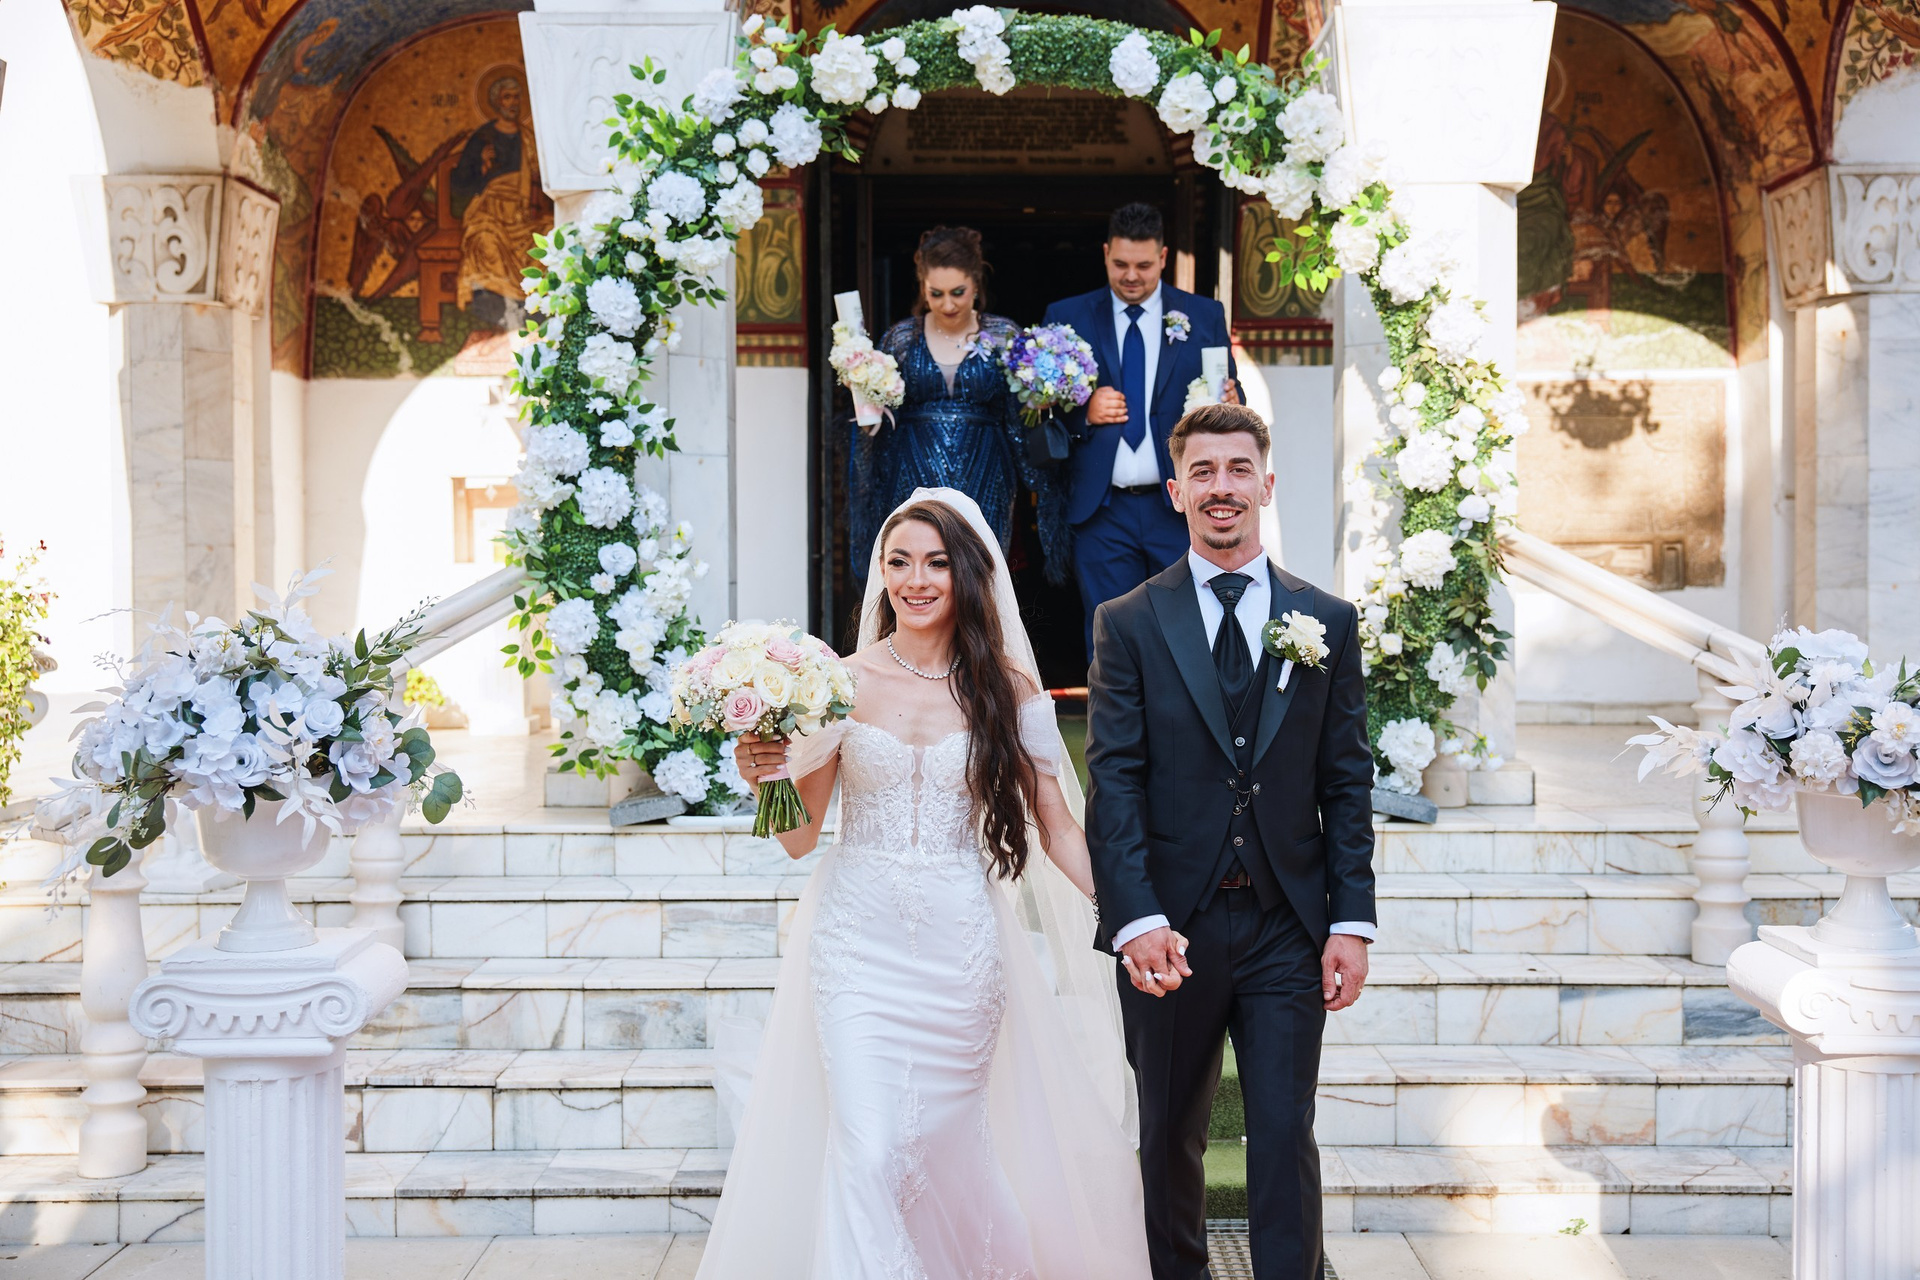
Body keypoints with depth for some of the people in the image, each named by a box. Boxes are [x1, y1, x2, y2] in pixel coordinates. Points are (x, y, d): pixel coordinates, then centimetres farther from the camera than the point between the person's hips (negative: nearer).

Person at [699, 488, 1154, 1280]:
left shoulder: (1010, 692, 1)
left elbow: (1058, 831, 3)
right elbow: (800, 836, 4)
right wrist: (765, 776, -16)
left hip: (960, 945, 0)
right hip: (858, 941, 0)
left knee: (946, 1143, 11)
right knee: (865, 1155, -9)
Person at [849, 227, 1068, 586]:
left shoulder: (1004, 335, 3)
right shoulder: (901, 338, 6)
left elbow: (1024, 417, 7)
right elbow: (880, 423, 10)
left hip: (983, 487, 0)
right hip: (916, 484, 0)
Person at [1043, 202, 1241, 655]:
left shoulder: (1205, 316, 8)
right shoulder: (1066, 318, 7)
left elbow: (1230, 399, 10)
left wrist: (1229, 405, -14)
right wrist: (1083, 413, -13)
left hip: (1180, 509, 0)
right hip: (1101, 511, 0)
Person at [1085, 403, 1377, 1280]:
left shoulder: (1329, 621, 7)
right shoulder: (1128, 624, 1)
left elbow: (1347, 784, 6)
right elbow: (1114, 785, -6)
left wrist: (1351, 921, -2)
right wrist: (1137, 921, -17)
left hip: (1287, 928, 1)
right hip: (1171, 928, 0)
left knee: (1285, 1141, -1)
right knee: (1169, 1143, 13)